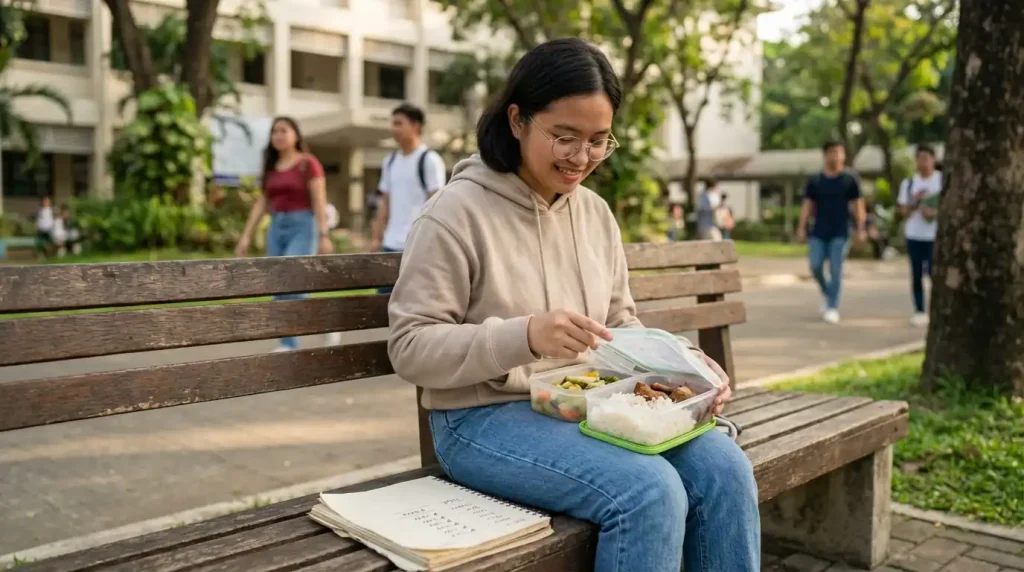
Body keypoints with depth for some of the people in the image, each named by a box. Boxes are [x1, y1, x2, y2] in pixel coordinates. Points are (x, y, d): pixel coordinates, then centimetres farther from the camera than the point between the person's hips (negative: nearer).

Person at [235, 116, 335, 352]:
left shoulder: (308, 163, -4)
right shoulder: (271, 166, 13)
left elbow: (319, 202, -10)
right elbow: (261, 203, 13)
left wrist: (324, 235, -17)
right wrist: (246, 236, 8)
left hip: (302, 227, -6)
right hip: (277, 228, 6)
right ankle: (290, 344, 11)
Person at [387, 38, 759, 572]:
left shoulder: (596, 213, 8)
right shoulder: (456, 213, -12)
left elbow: (620, 323, 15)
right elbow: (411, 349, -15)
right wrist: (524, 336, -30)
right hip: (486, 417, -6)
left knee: (724, 468, -15)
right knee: (650, 492, -27)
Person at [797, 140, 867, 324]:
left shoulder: (850, 179, 1)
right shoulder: (814, 180, 5)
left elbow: (858, 205, 1)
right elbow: (807, 205, 6)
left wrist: (861, 229, -5)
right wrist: (801, 228, -2)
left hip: (840, 233, -2)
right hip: (818, 233, 2)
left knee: (835, 270, -5)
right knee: (816, 266, -3)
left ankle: (832, 308, 3)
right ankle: (827, 294, 25)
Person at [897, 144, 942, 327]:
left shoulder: (944, 180, 0)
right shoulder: (908, 183, 8)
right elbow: (904, 211, 7)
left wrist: (936, 212, -18)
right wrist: (915, 201, -12)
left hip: (936, 235, -3)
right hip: (914, 234, 3)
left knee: (935, 272, -8)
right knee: (917, 274, 5)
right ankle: (919, 311, 11)